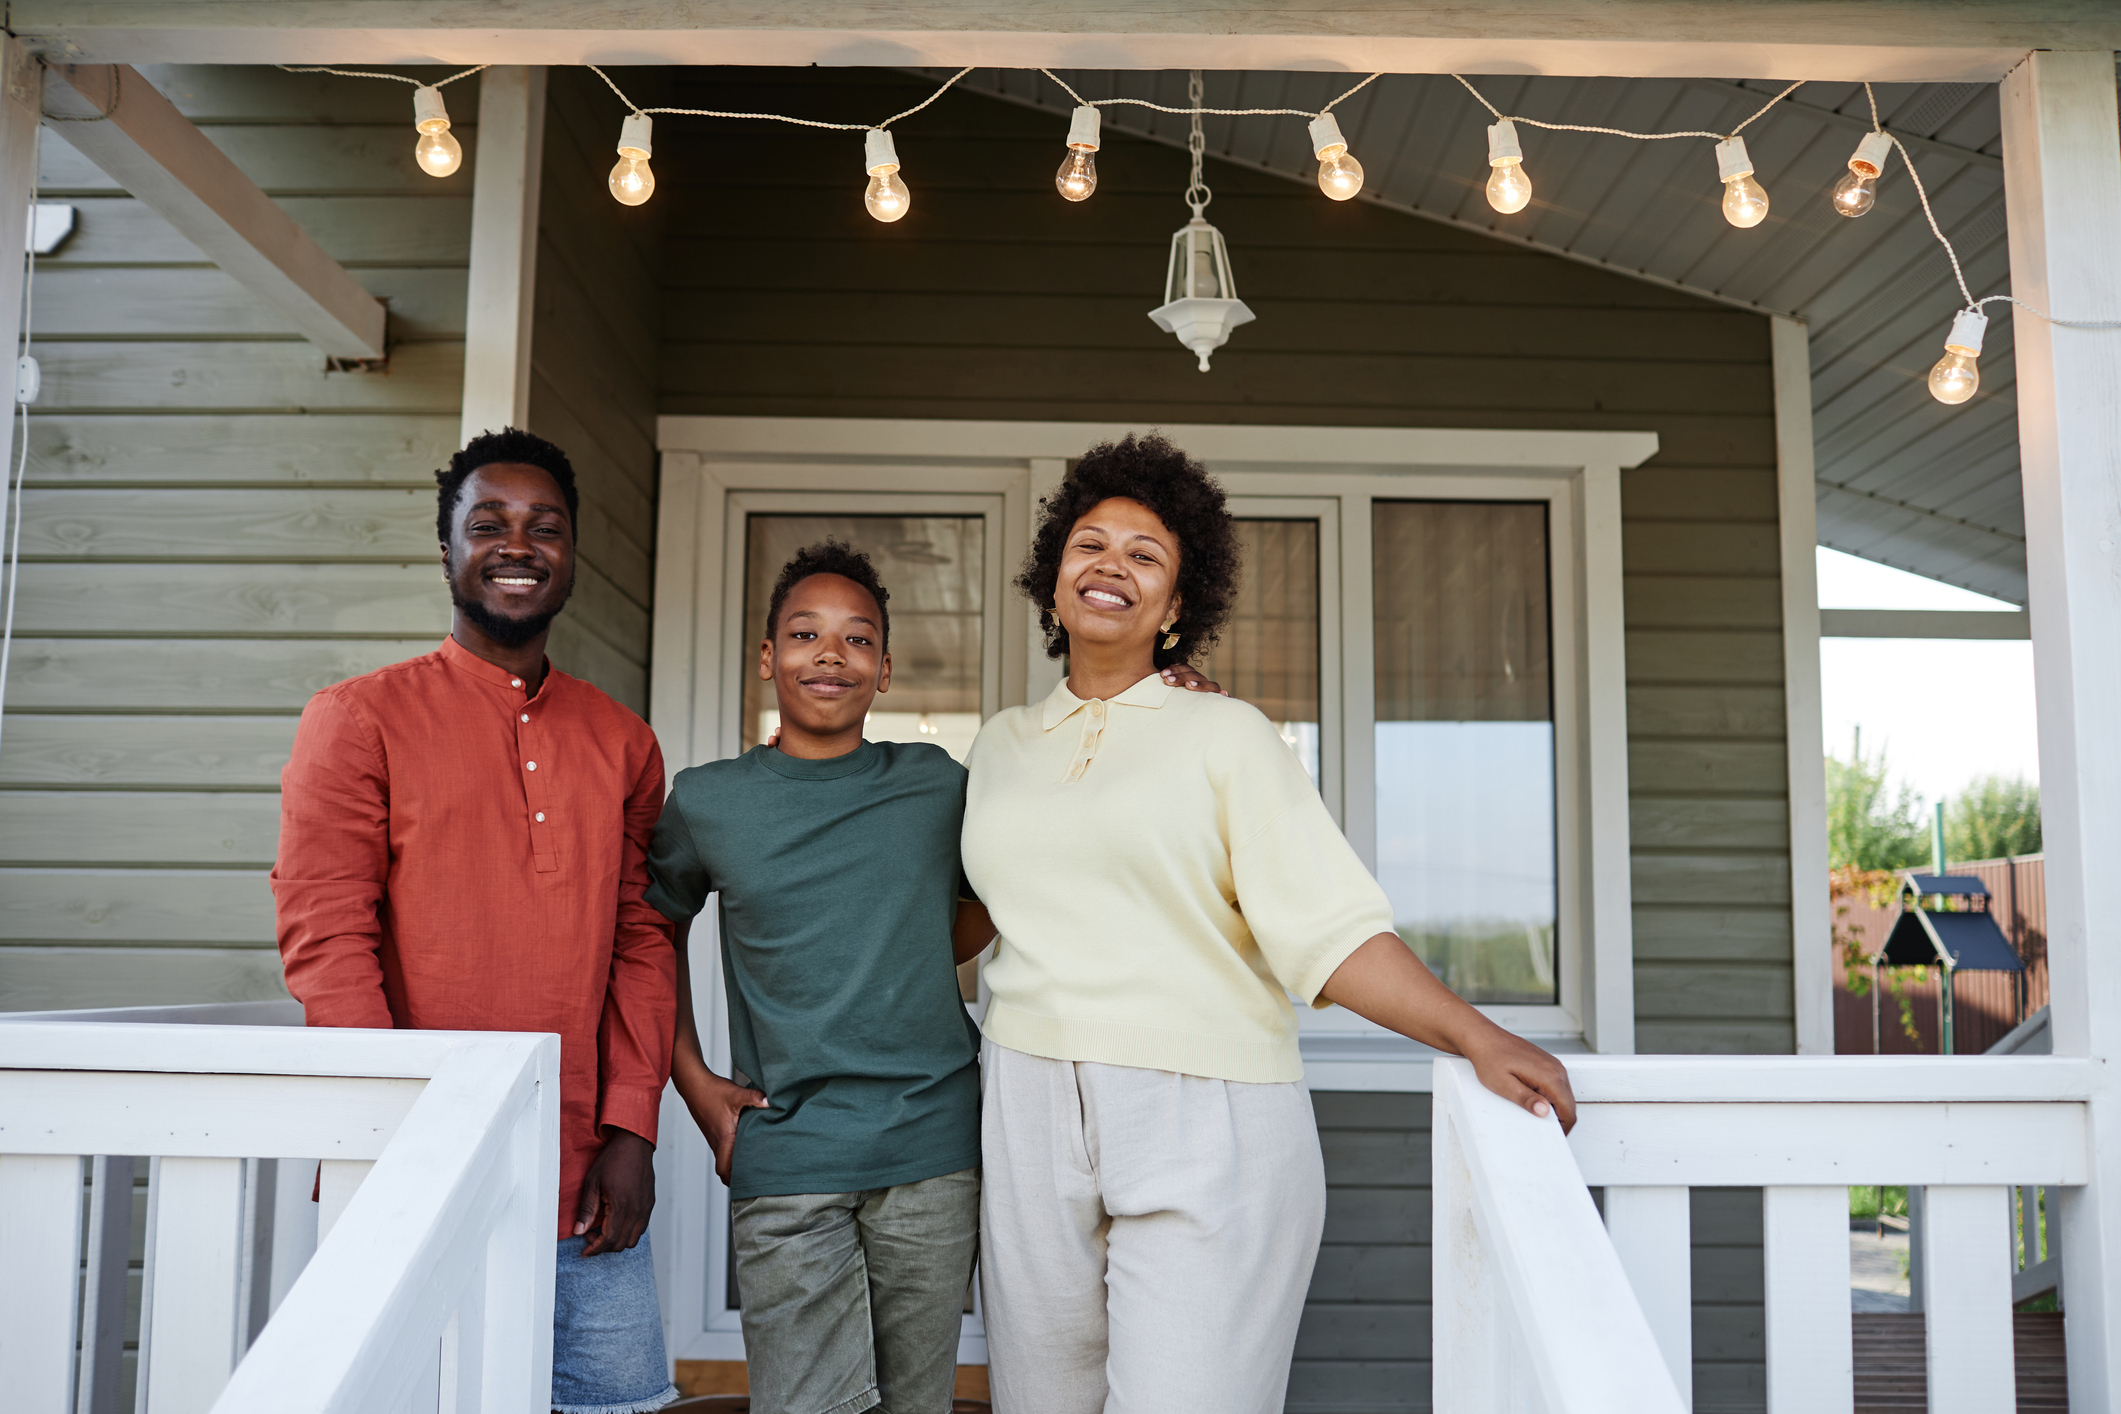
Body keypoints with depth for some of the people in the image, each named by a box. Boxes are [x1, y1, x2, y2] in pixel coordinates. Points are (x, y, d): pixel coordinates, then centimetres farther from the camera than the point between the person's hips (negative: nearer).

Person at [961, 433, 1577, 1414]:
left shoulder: (1224, 735, 0)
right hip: (1032, 1125, 4)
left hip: (1208, 1127, -4)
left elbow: (1330, 925, -9)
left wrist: (1477, 1036, -22)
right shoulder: (1001, 745, 14)